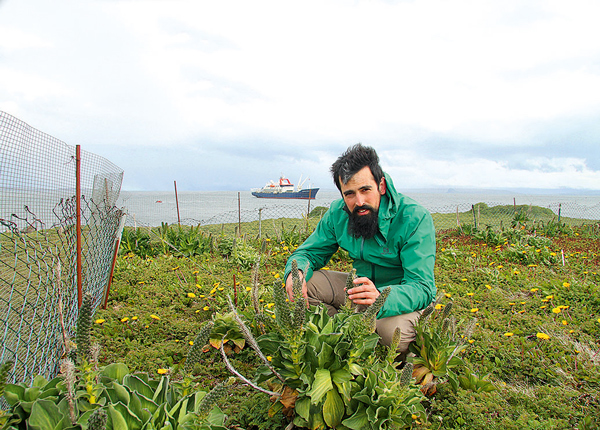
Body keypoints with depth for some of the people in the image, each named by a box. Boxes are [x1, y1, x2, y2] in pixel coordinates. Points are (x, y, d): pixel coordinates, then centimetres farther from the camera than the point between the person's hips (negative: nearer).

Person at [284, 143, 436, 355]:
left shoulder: (415, 218, -25)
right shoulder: (338, 213, -10)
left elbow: (422, 288, -30)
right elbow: (308, 252, 0)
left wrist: (380, 298, -51)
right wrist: (296, 272, -27)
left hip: (401, 297, -4)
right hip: (363, 286, 5)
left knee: (393, 331, -36)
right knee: (306, 283, -14)